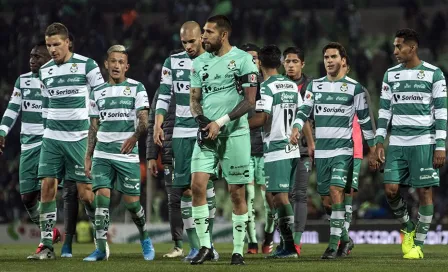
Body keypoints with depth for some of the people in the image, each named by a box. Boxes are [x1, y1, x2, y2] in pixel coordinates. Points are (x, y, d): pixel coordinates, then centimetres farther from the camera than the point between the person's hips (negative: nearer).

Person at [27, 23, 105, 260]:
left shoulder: (86, 65, -5)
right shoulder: (44, 71, 10)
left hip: (80, 138, -4)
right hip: (52, 138, 4)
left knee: (85, 192, -4)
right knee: (47, 187, -4)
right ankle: (47, 247, -3)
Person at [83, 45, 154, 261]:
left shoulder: (136, 88, 2)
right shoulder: (97, 92, 13)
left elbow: (143, 121, -5)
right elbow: (93, 127, 16)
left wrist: (134, 137, -24)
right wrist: (88, 157, 11)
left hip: (127, 155, -3)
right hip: (102, 154, 3)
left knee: (131, 202, -1)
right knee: (102, 197, -9)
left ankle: (145, 239, 24)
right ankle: (101, 248, -6)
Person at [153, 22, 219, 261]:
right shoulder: (173, 63, 8)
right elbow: (164, 97, 7)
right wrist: (158, 124, -5)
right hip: (182, 132, 2)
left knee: (205, 183, -12)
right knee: (186, 189, -1)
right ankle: (195, 246, 3)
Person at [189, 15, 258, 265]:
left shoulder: (243, 59, -5)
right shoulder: (200, 63, 10)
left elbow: (250, 101, -8)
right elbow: (194, 98, 14)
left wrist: (220, 123, -15)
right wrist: (202, 120, -8)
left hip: (234, 134, -4)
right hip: (207, 133, 4)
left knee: (237, 193, 1)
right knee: (197, 185, -10)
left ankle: (238, 251, 9)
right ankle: (205, 247, -3)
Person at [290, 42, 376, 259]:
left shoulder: (354, 88, 1)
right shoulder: (314, 85, 11)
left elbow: (364, 119, 4)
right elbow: (304, 110, 4)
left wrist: (372, 149, 5)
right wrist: (296, 128, -17)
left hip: (343, 149, -5)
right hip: (320, 150, 5)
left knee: (336, 190, -20)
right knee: (326, 196, 8)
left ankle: (334, 243, -21)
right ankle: (344, 236, 25)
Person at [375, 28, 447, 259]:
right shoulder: (391, 74, 10)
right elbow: (384, 110, 13)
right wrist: (379, 141, 5)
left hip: (424, 142, -4)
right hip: (397, 143, 4)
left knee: (424, 192, -3)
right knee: (390, 190, -3)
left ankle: (418, 244, 5)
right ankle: (408, 228, 22)